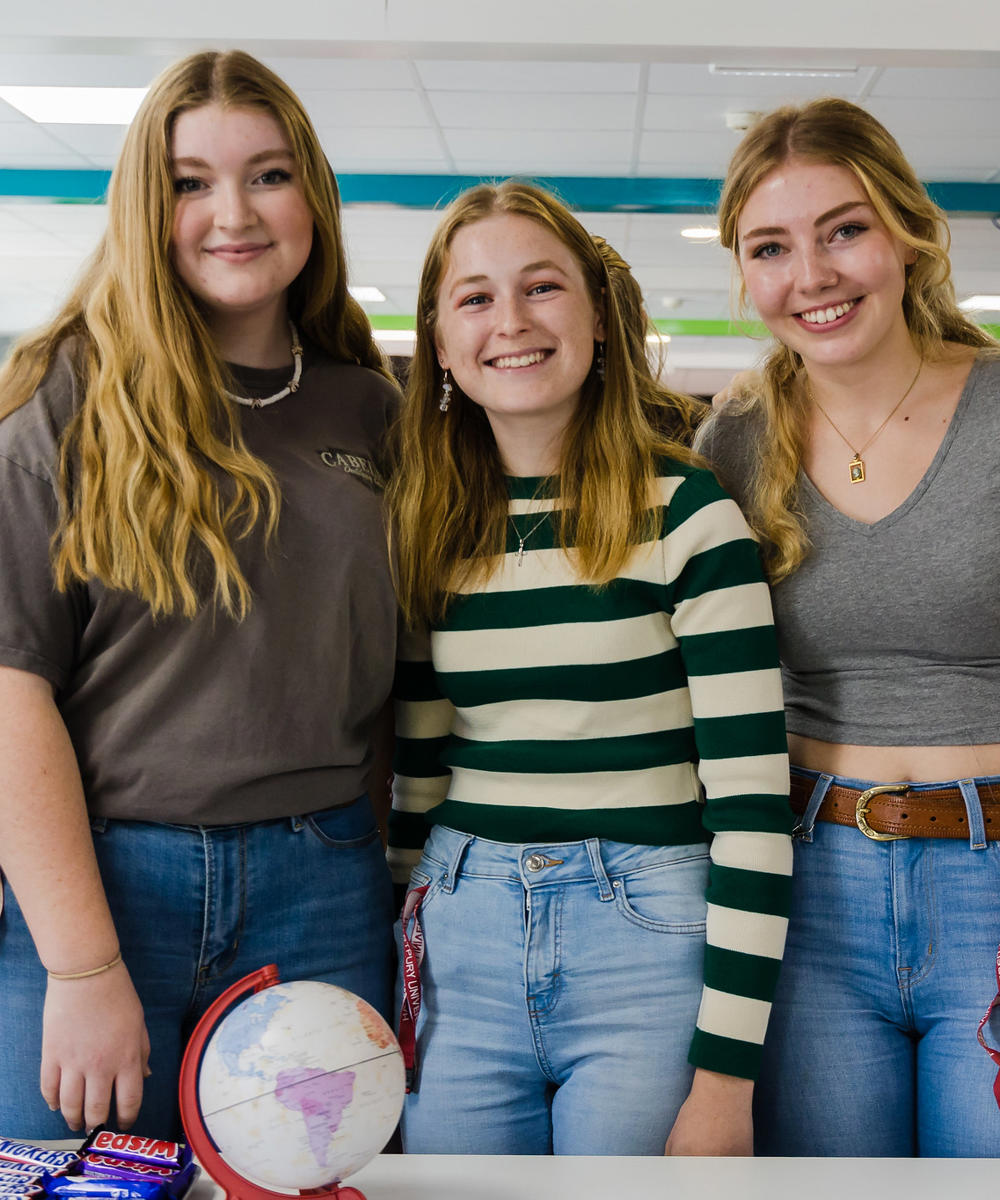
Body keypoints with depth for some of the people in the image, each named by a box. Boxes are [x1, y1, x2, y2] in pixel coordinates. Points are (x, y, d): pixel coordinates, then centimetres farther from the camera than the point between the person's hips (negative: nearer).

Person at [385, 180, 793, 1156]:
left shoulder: (686, 514, -8)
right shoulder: (425, 529, 6)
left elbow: (752, 800, -11)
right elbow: (413, 773, 12)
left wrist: (725, 1071, -13)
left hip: (649, 939, -4)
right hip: (460, 940, 4)